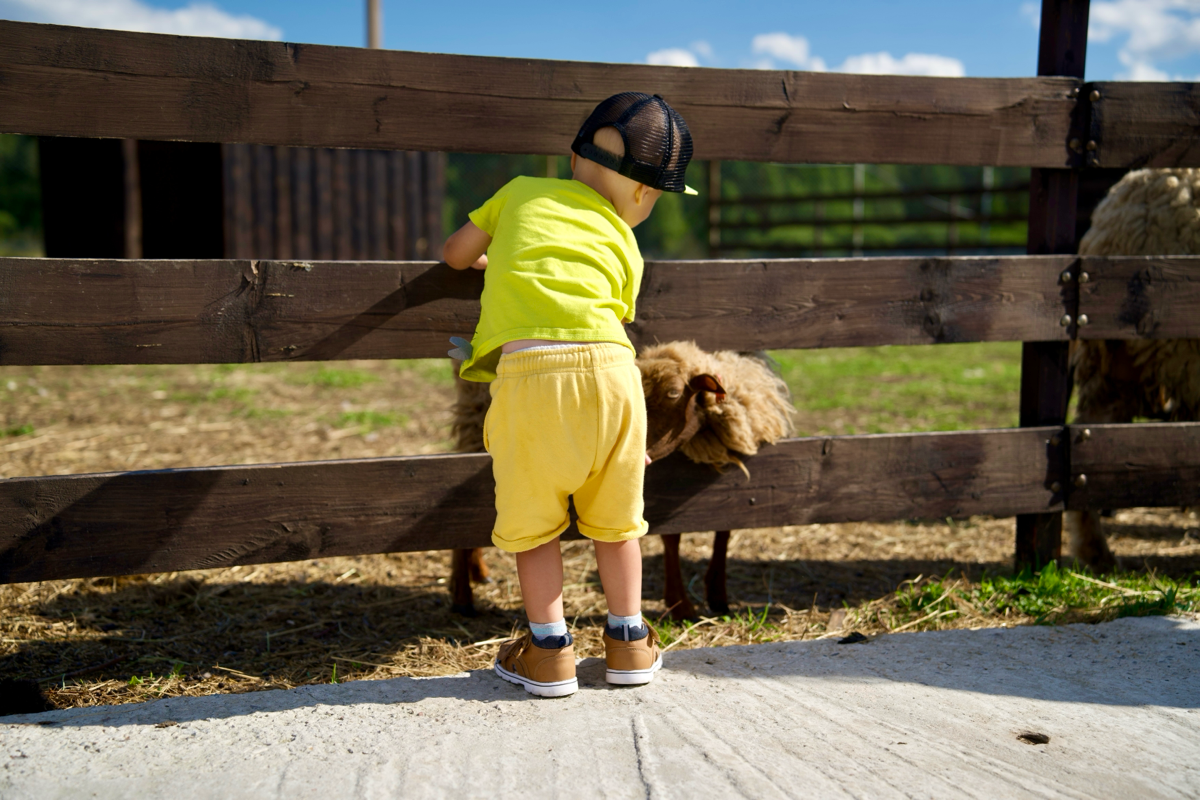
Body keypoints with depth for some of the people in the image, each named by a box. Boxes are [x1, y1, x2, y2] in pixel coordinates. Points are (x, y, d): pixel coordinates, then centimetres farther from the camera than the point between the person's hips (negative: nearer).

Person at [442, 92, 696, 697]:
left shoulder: (523, 191, 23)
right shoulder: (624, 249, 21)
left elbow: (455, 253, 29)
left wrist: (488, 261, 53)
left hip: (527, 369, -1)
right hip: (609, 364, 1)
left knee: (531, 519, 14)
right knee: (615, 514, 20)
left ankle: (549, 652, 19)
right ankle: (628, 642, 31)